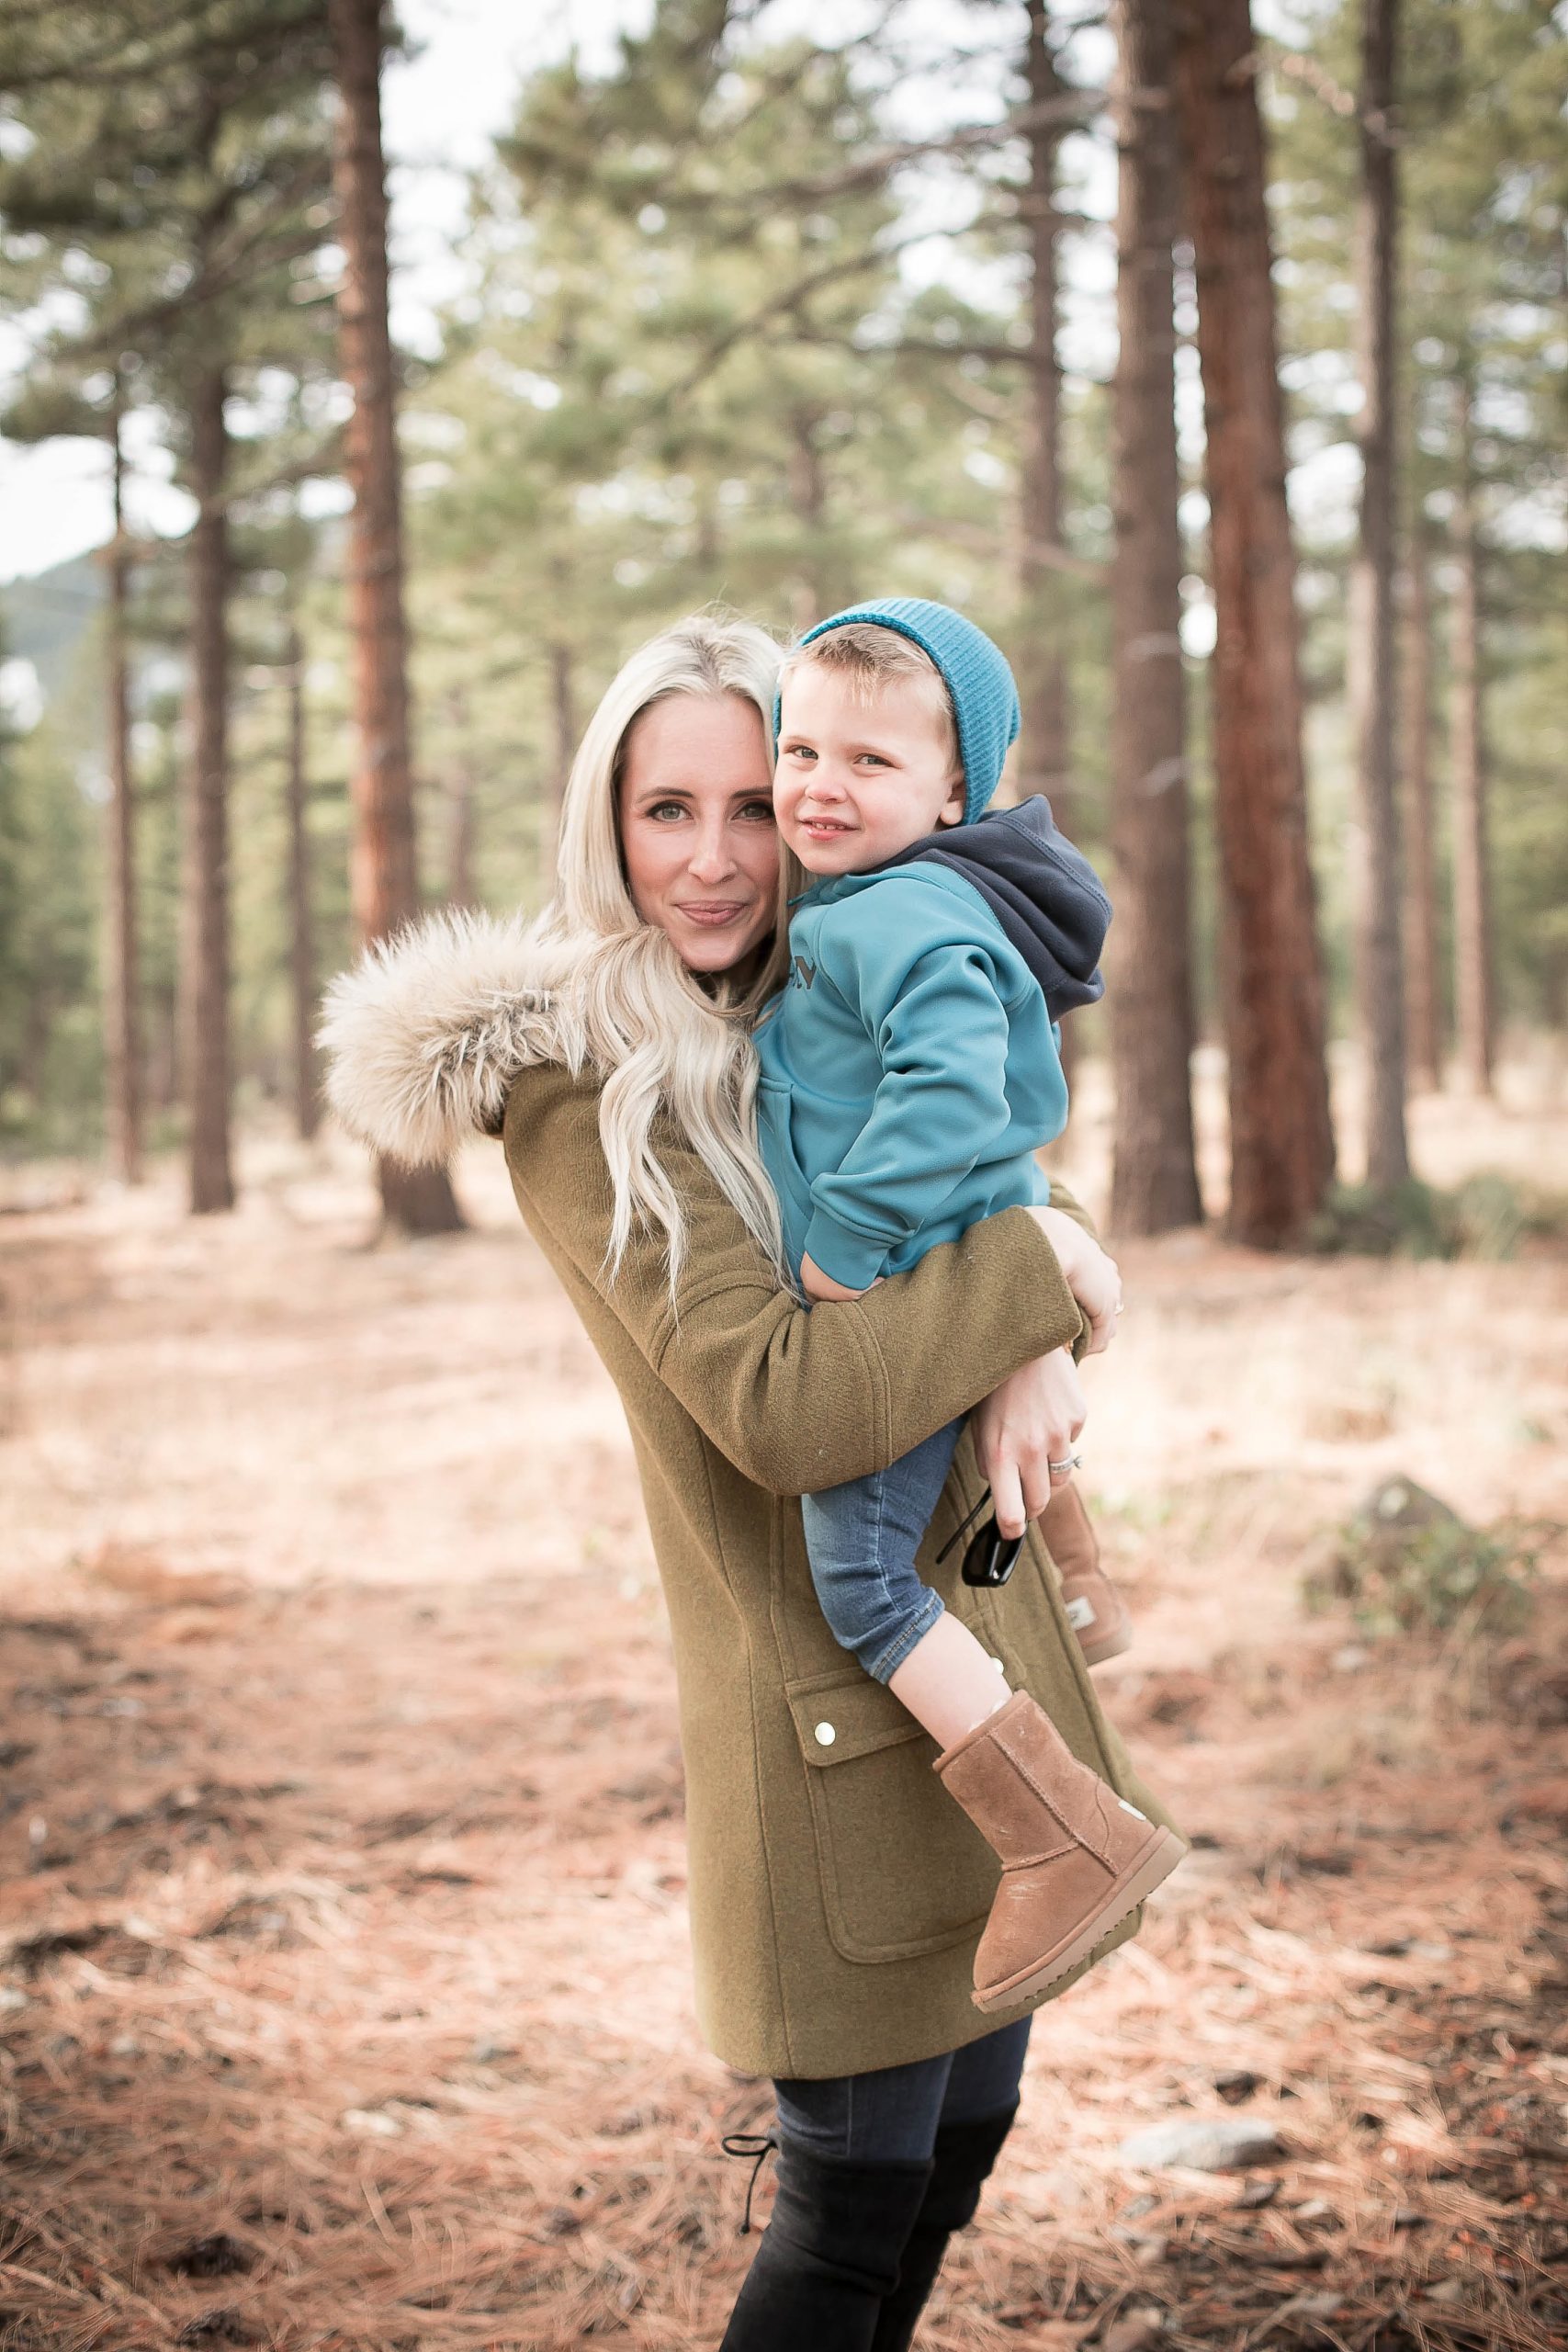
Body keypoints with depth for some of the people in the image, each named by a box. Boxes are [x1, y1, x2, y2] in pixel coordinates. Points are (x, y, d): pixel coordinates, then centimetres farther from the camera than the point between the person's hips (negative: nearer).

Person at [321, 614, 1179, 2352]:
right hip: (833, 1719, -8)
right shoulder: (583, 1088, -16)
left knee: (962, 2143, 20)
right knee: (852, 2204, 2)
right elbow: (782, 1407, -25)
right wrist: (1033, 1278, -17)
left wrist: (1034, 1356, -12)